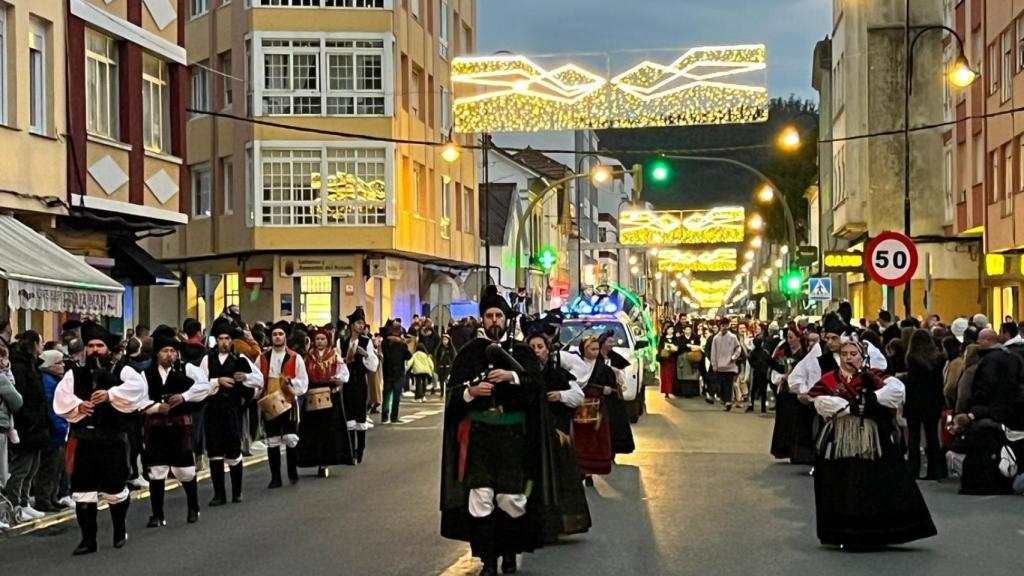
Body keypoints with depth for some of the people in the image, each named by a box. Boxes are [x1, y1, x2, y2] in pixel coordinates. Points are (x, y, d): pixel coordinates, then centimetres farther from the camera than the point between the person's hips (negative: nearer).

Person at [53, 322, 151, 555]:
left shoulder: (122, 372, 0)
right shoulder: (74, 375, 8)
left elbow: (137, 387, -18)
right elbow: (61, 398, -2)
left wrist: (111, 394, -27)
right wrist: (77, 406, -19)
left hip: (112, 440, -2)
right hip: (83, 440, 2)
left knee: (115, 489, 9)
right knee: (83, 491, 2)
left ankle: (120, 531, 32)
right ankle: (88, 539, 10)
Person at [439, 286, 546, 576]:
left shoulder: (521, 351, 6)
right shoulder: (469, 351, 6)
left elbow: (537, 383, -8)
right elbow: (453, 392, 4)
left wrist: (512, 375, -24)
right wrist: (471, 392, -17)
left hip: (512, 435, 0)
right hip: (479, 435, 0)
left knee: (511, 498, -2)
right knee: (480, 497, -6)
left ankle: (510, 552, 21)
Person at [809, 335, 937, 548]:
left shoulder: (874, 376, 6)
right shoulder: (829, 380, 7)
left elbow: (896, 387, -11)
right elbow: (821, 402, -11)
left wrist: (873, 398, -25)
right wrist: (849, 406, -22)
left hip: (874, 443, 0)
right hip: (841, 443, 1)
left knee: (877, 487, 1)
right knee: (844, 490, 2)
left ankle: (876, 535, 10)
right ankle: (846, 536, 11)